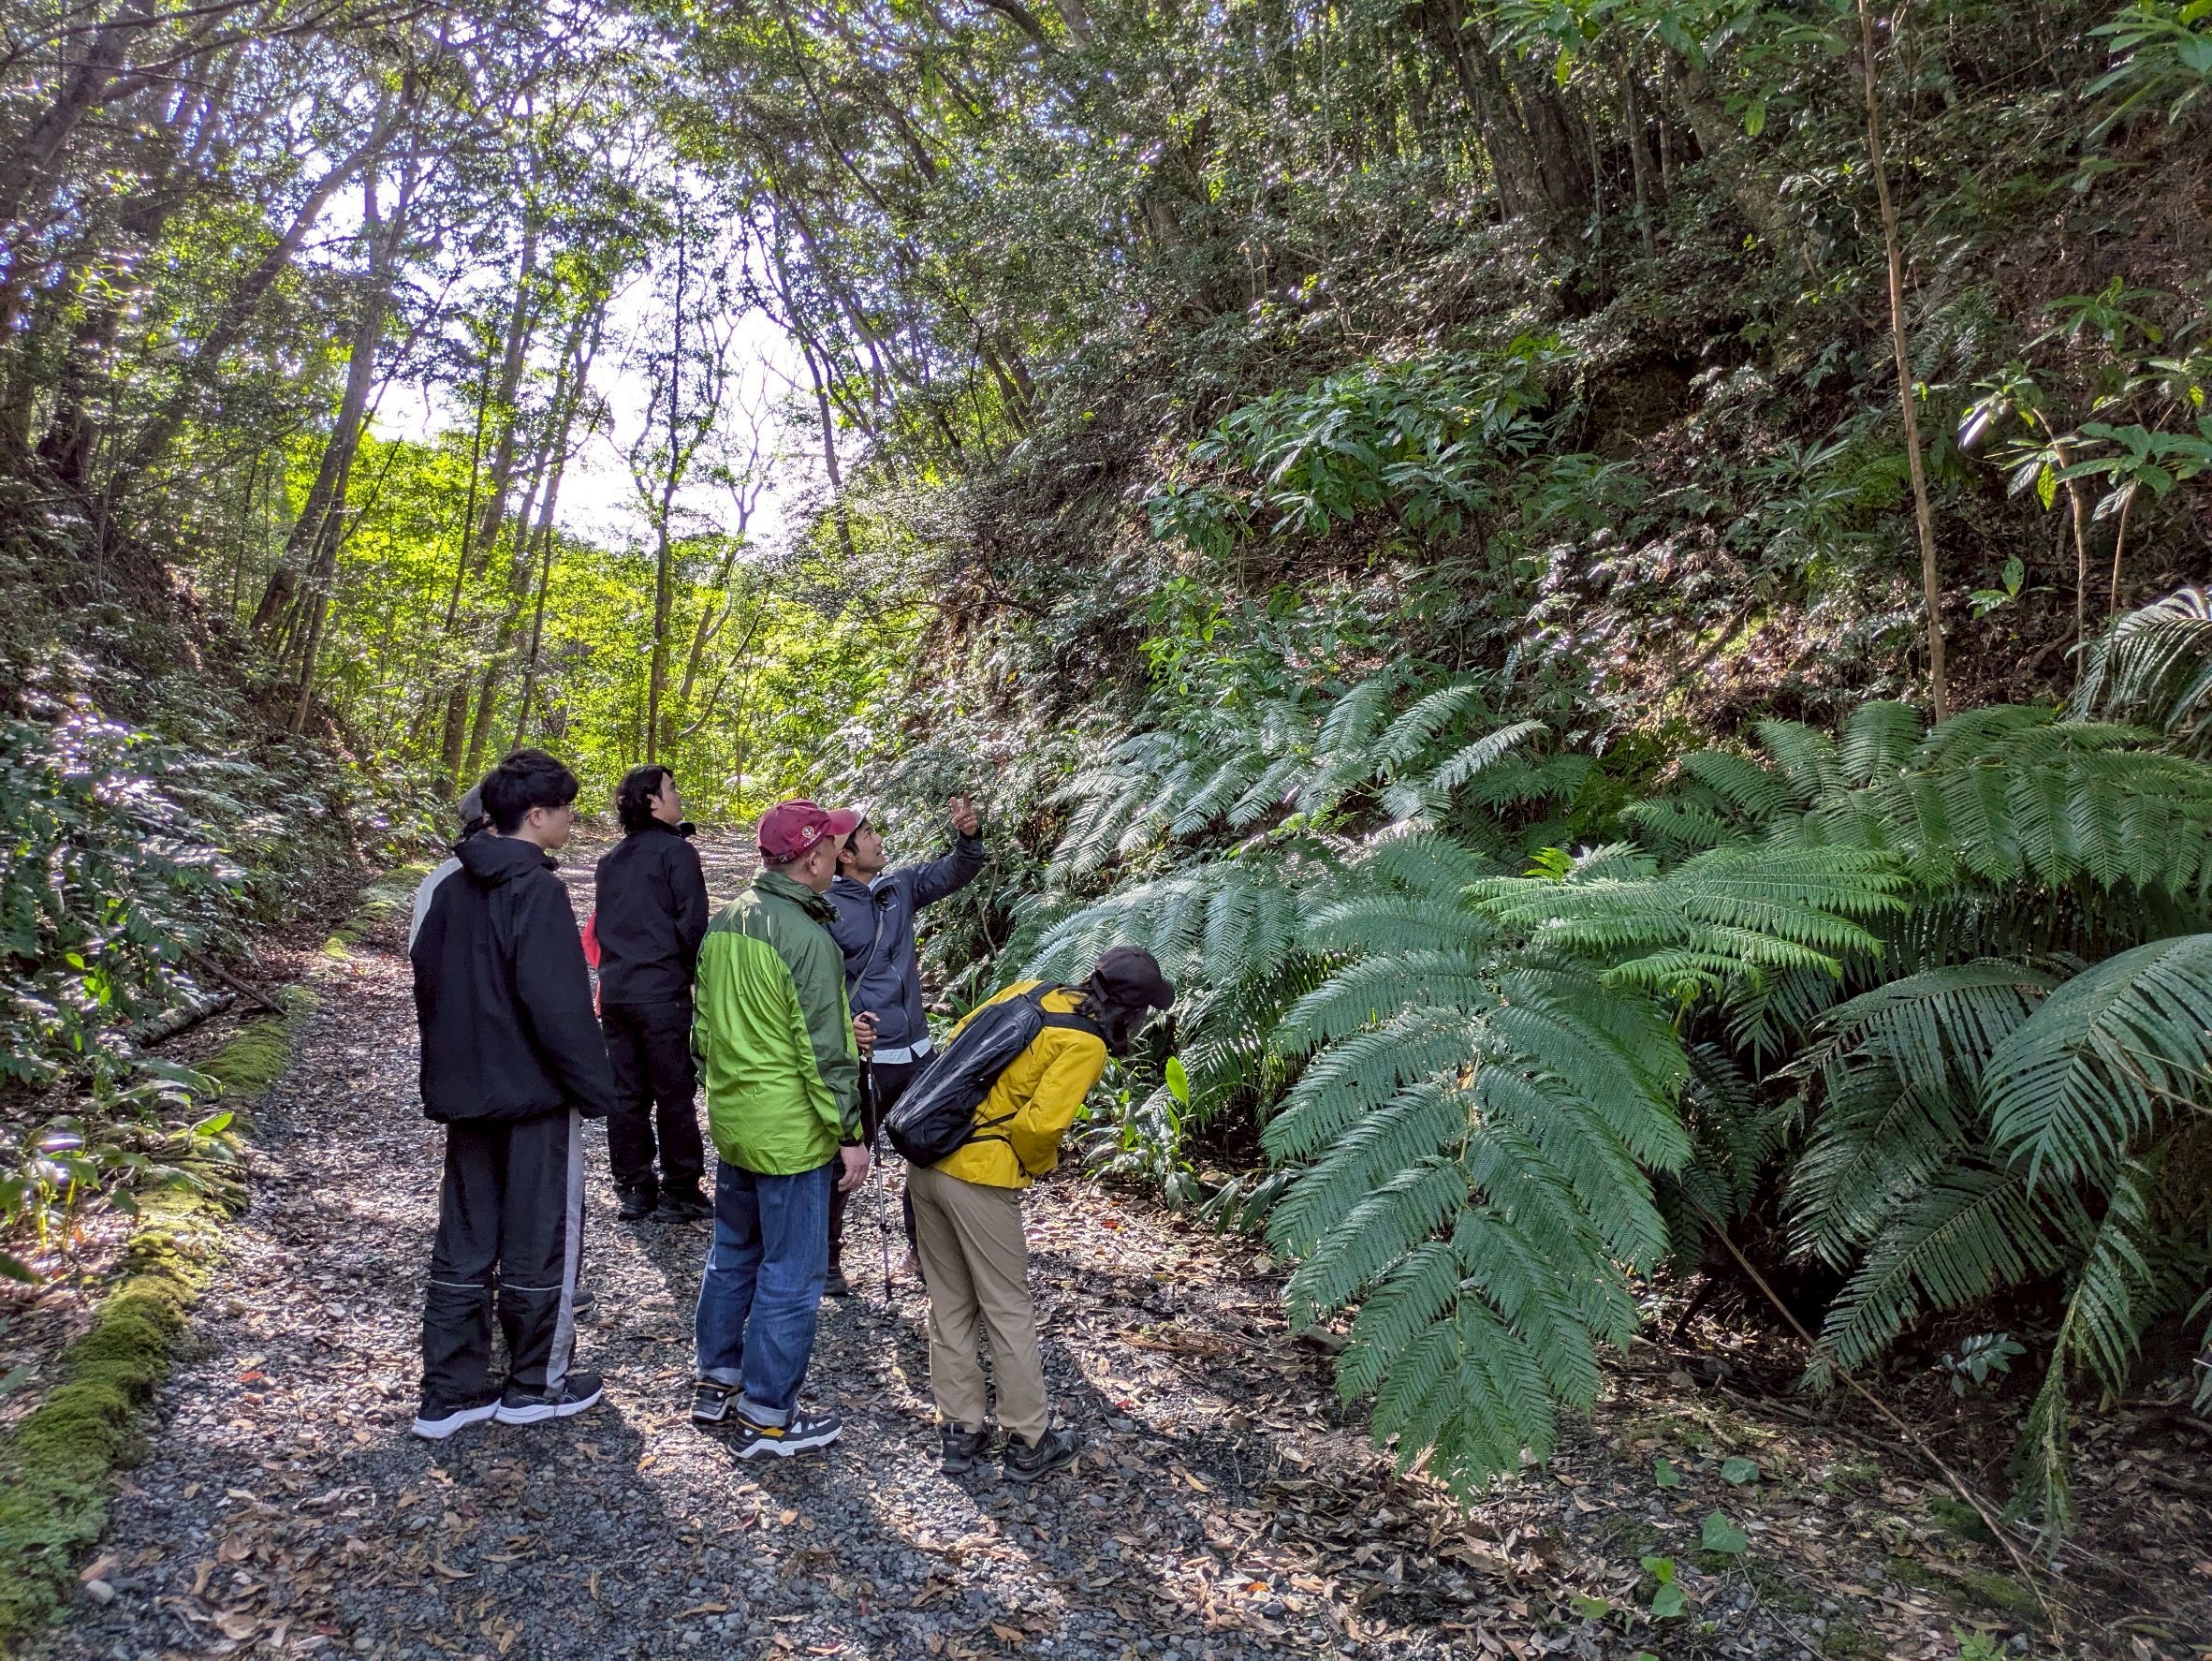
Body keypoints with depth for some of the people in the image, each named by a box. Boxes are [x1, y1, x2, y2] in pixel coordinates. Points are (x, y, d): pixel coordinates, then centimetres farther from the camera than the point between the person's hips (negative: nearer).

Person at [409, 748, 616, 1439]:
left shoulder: (454, 887, 8)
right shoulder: (537, 890, -18)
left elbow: (427, 976, 14)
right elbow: (557, 1002, -23)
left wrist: (449, 1069, 20)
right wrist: (595, 1086, -14)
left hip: (466, 1092, 8)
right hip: (535, 1094, -8)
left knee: (463, 1244, 13)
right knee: (542, 1240, 7)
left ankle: (449, 1394, 19)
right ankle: (536, 1386, 20)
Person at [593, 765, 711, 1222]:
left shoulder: (611, 860, 14)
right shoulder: (676, 850, -8)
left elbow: (601, 926, 19)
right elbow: (692, 924, -12)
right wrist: (697, 974, 0)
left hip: (614, 991, 7)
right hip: (662, 993, -7)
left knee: (626, 1094, 10)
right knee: (675, 1095, 1)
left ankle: (633, 1188, 15)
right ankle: (680, 1190, 6)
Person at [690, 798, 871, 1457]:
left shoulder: (723, 922, 4)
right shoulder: (807, 939, -21)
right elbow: (823, 1053, -20)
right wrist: (850, 1135, -12)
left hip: (730, 1122, 8)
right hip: (791, 1133, -8)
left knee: (732, 1253, 22)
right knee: (790, 1277, 4)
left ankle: (716, 1382, 35)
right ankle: (767, 1418, 14)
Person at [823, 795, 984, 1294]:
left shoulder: (901, 887, 4)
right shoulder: (827, 911, -14)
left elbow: (954, 873, 5)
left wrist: (967, 836, -15)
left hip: (916, 1052, 7)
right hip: (864, 1060, -6)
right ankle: (826, 1259, 24)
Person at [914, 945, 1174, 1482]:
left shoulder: (1033, 991, 9)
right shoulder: (1086, 1045, -12)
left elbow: (959, 1039, 16)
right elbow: (1040, 1124, -18)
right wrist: (1037, 1164, 2)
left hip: (926, 1161, 7)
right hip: (980, 1179, -7)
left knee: (950, 1305, 17)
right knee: (1009, 1311, 8)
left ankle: (961, 1433, 27)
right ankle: (1030, 1442, 20)